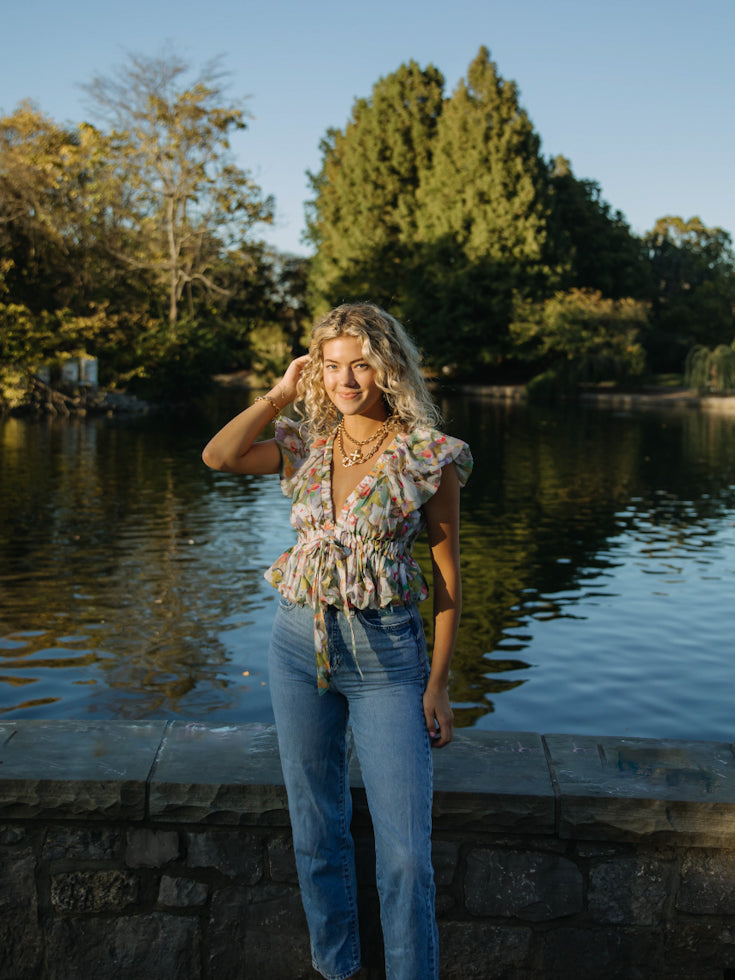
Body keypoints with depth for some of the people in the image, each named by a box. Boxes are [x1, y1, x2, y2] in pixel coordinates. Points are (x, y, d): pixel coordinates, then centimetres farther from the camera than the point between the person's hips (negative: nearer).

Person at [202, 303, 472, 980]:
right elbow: (218, 456, -9)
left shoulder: (429, 455, -7)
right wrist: (281, 393, -4)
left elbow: (449, 574, -4)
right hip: (300, 644, 4)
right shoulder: (307, 445, 5)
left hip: (385, 655, -4)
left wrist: (438, 684, -5)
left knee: (405, 851, -4)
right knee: (316, 831, 16)